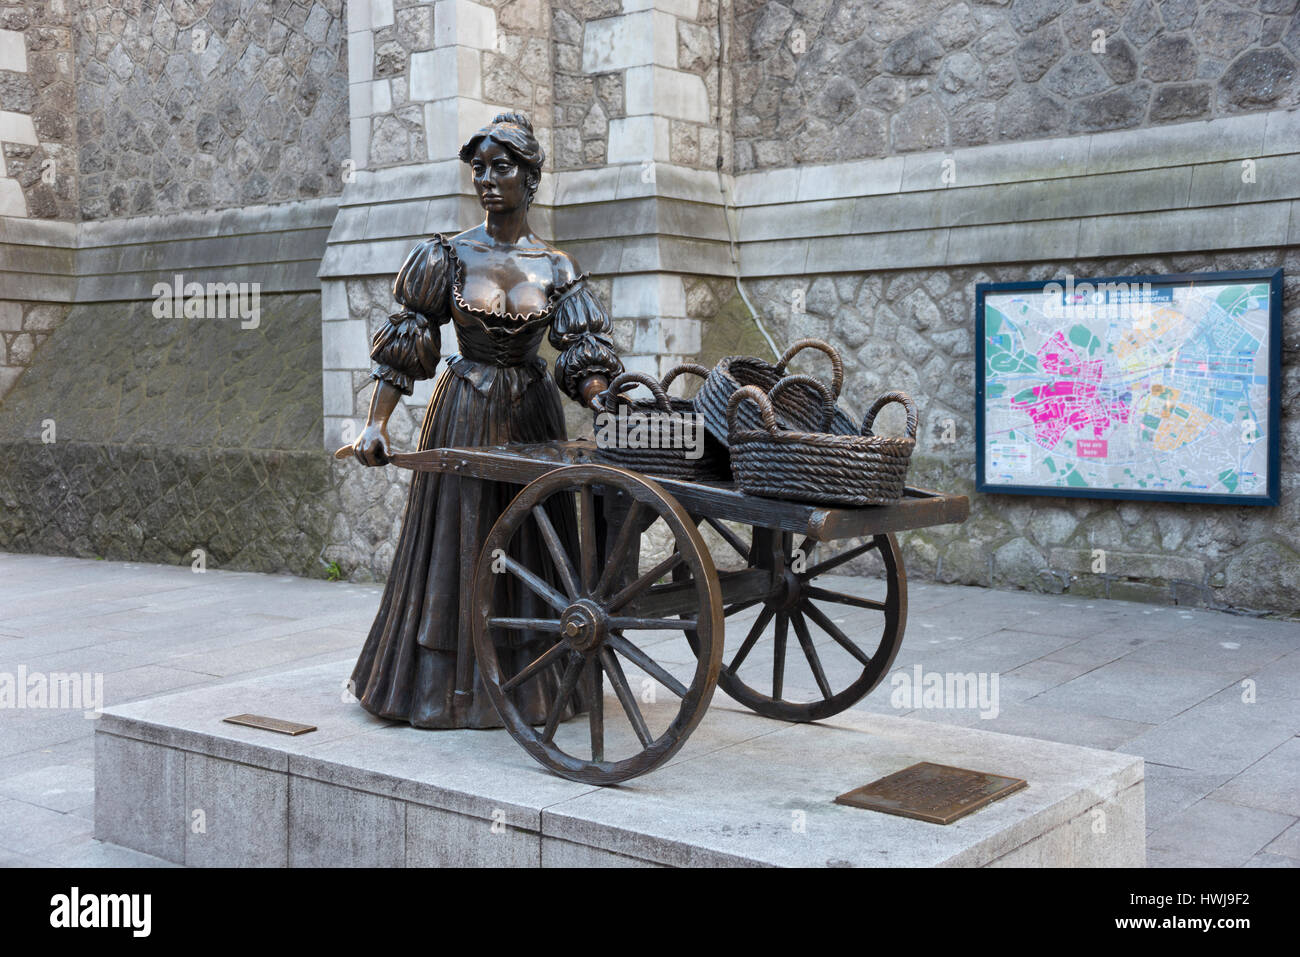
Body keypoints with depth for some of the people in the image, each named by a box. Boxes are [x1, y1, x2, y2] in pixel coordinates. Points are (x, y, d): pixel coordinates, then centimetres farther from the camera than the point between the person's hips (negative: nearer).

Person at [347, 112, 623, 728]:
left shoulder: (556, 268, 0)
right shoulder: (448, 256, -2)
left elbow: (584, 354, -4)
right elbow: (404, 343, -2)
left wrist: (606, 408, -23)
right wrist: (375, 423, -10)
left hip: (531, 415, 2)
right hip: (463, 415, -1)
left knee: (530, 547, 7)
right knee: (457, 546, 3)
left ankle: (529, 684, 20)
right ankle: (450, 687, 14)